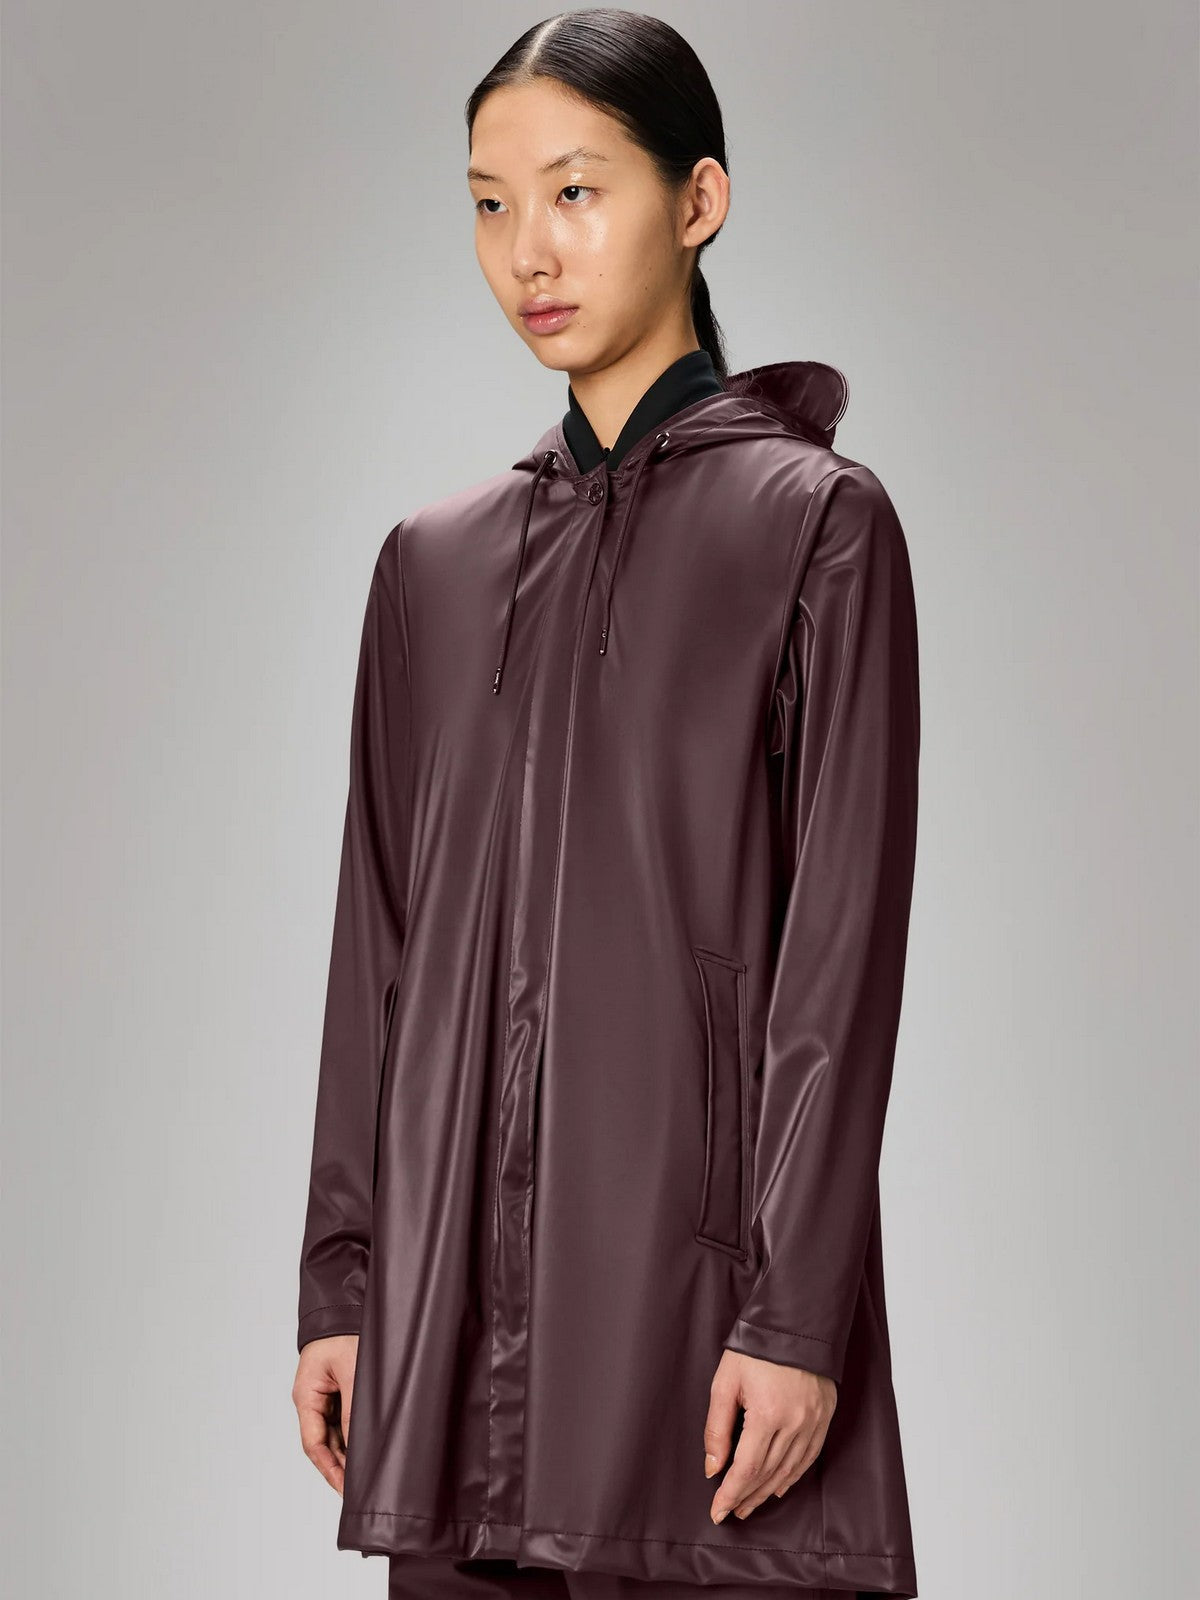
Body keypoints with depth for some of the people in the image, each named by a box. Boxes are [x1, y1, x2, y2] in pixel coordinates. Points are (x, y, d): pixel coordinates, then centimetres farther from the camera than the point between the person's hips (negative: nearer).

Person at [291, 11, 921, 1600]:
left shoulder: (815, 523, -2)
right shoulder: (435, 559, 13)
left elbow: (841, 945, -7)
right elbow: (381, 946, 13)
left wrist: (796, 1315, -12)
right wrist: (338, 1283, 8)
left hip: (698, 1252, -4)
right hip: (458, 1281, 5)